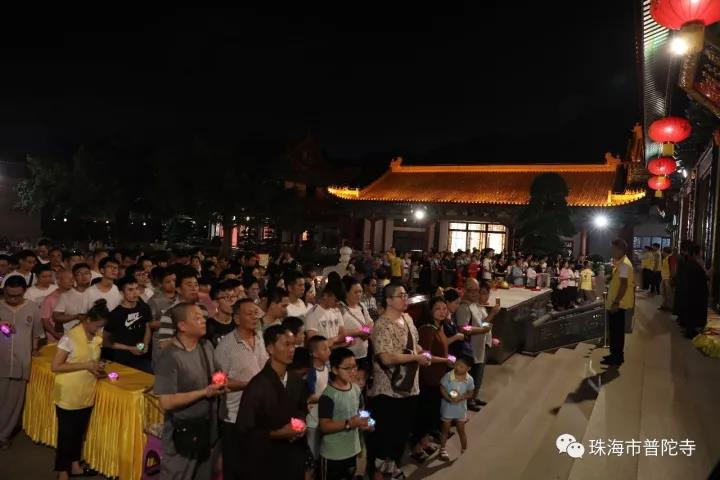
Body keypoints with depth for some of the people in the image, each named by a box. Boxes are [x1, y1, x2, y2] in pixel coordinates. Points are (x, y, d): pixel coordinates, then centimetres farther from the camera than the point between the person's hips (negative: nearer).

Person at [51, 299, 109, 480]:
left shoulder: (97, 337, 1)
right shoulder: (70, 337, -20)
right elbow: (55, 366, -19)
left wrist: (97, 367, -5)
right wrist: (86, 365, -24)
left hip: (86, 394, 6)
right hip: (68, 395, -6)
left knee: (79, 432, 20)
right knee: (66, 434, 7)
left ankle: (74, 465, 36)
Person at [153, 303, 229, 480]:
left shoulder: (206, 346, 1)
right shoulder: (170, 357, -23)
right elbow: (166, 402, -25)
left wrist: (220, 385, -6)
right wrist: (205, 392, -24)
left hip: (207, 427, 8)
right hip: (184, 431, -7)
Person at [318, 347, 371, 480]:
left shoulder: (357, 389, 1)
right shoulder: (328, 395, -22)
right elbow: (324, 426, -22)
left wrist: (363, 423, -5)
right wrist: (349, 424, -30)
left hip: (353, 450, 7)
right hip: (333, 454, -7)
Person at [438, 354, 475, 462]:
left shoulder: (469, 379, -13)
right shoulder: (448, 376, -19)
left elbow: (470, 393, -5)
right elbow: (442, 389, -12)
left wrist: (461, 397, -22)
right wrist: (449, 398, -25)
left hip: (461, 408, 1)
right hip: (447, 407, -1)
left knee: (461, 430, 15)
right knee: (446, 429, 15)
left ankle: (464, 450, 35)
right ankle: (443, 450, 33)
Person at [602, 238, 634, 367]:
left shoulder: (624, 264, -17)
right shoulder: (620, 263, 14)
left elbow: (624, 285, -23)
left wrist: (616, 302, -24)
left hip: (618, 303, -10)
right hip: (615, 302, 10)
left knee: (617, 331, -2)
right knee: (614, 330, 15)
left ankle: (617, 358, 6)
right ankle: (615, 355, 24)